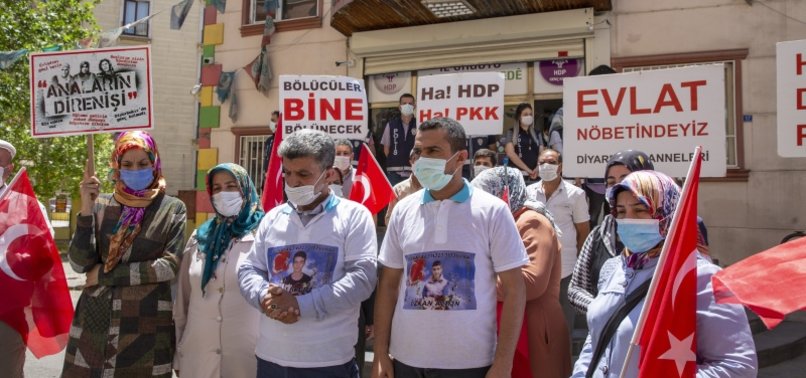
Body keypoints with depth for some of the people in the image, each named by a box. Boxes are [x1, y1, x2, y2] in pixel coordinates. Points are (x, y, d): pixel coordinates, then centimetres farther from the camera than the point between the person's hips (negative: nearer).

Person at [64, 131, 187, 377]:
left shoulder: (172, 209, 0)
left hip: (147, 327, -1)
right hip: (95, 322, 2)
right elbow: (79, 264, -2)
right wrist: (86, 210, -13)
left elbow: (170, 266, -9)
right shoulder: (101, 206, 4)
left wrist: (106, 274, -8)